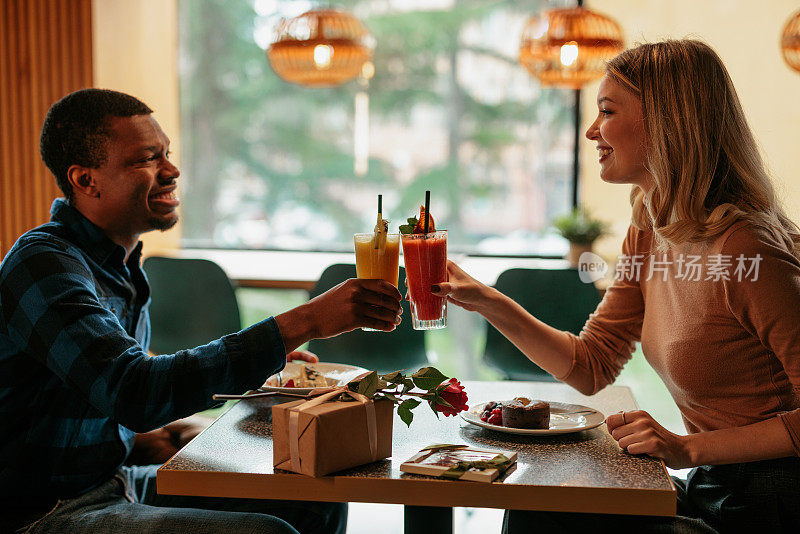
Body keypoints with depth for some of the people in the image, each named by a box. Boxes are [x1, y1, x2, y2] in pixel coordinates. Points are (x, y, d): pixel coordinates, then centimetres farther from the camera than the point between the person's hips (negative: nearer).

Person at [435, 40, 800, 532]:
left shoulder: (746, 250, -24)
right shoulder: (649, 234, 3)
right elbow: (591, 367, 7)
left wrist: (691, 448, -23)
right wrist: (486, 302, -1)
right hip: (710, 489, 7)